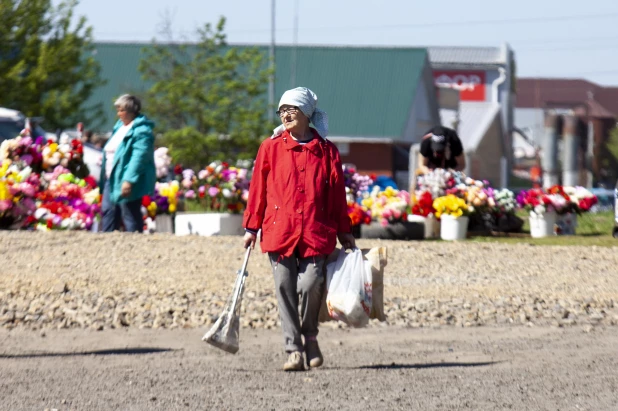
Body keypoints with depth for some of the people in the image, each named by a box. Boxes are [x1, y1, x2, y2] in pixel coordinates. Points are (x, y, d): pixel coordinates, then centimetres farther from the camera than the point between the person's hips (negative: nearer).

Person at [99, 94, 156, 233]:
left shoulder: (141, 130, -16)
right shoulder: (120, 126, 16)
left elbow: (139, 157, -25)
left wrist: (128, 180, -31)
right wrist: (104, 177, 23)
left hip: (126, 182, -10)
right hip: (112, 179, 10)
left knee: (130, 216, -5)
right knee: (108, 212, 12)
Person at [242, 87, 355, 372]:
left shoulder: (326, 151, 8)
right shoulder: (270, 148, 8)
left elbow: (337, 194, 10)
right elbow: (258, 189, 9)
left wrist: (344, 232, 11)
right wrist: (251, 227, 7)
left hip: (316, 233, -1)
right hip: (279, 231, 1)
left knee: (310, 286, -11)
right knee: (285, 291, -1)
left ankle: (310, 338, 15)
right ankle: (293, 350, 5)